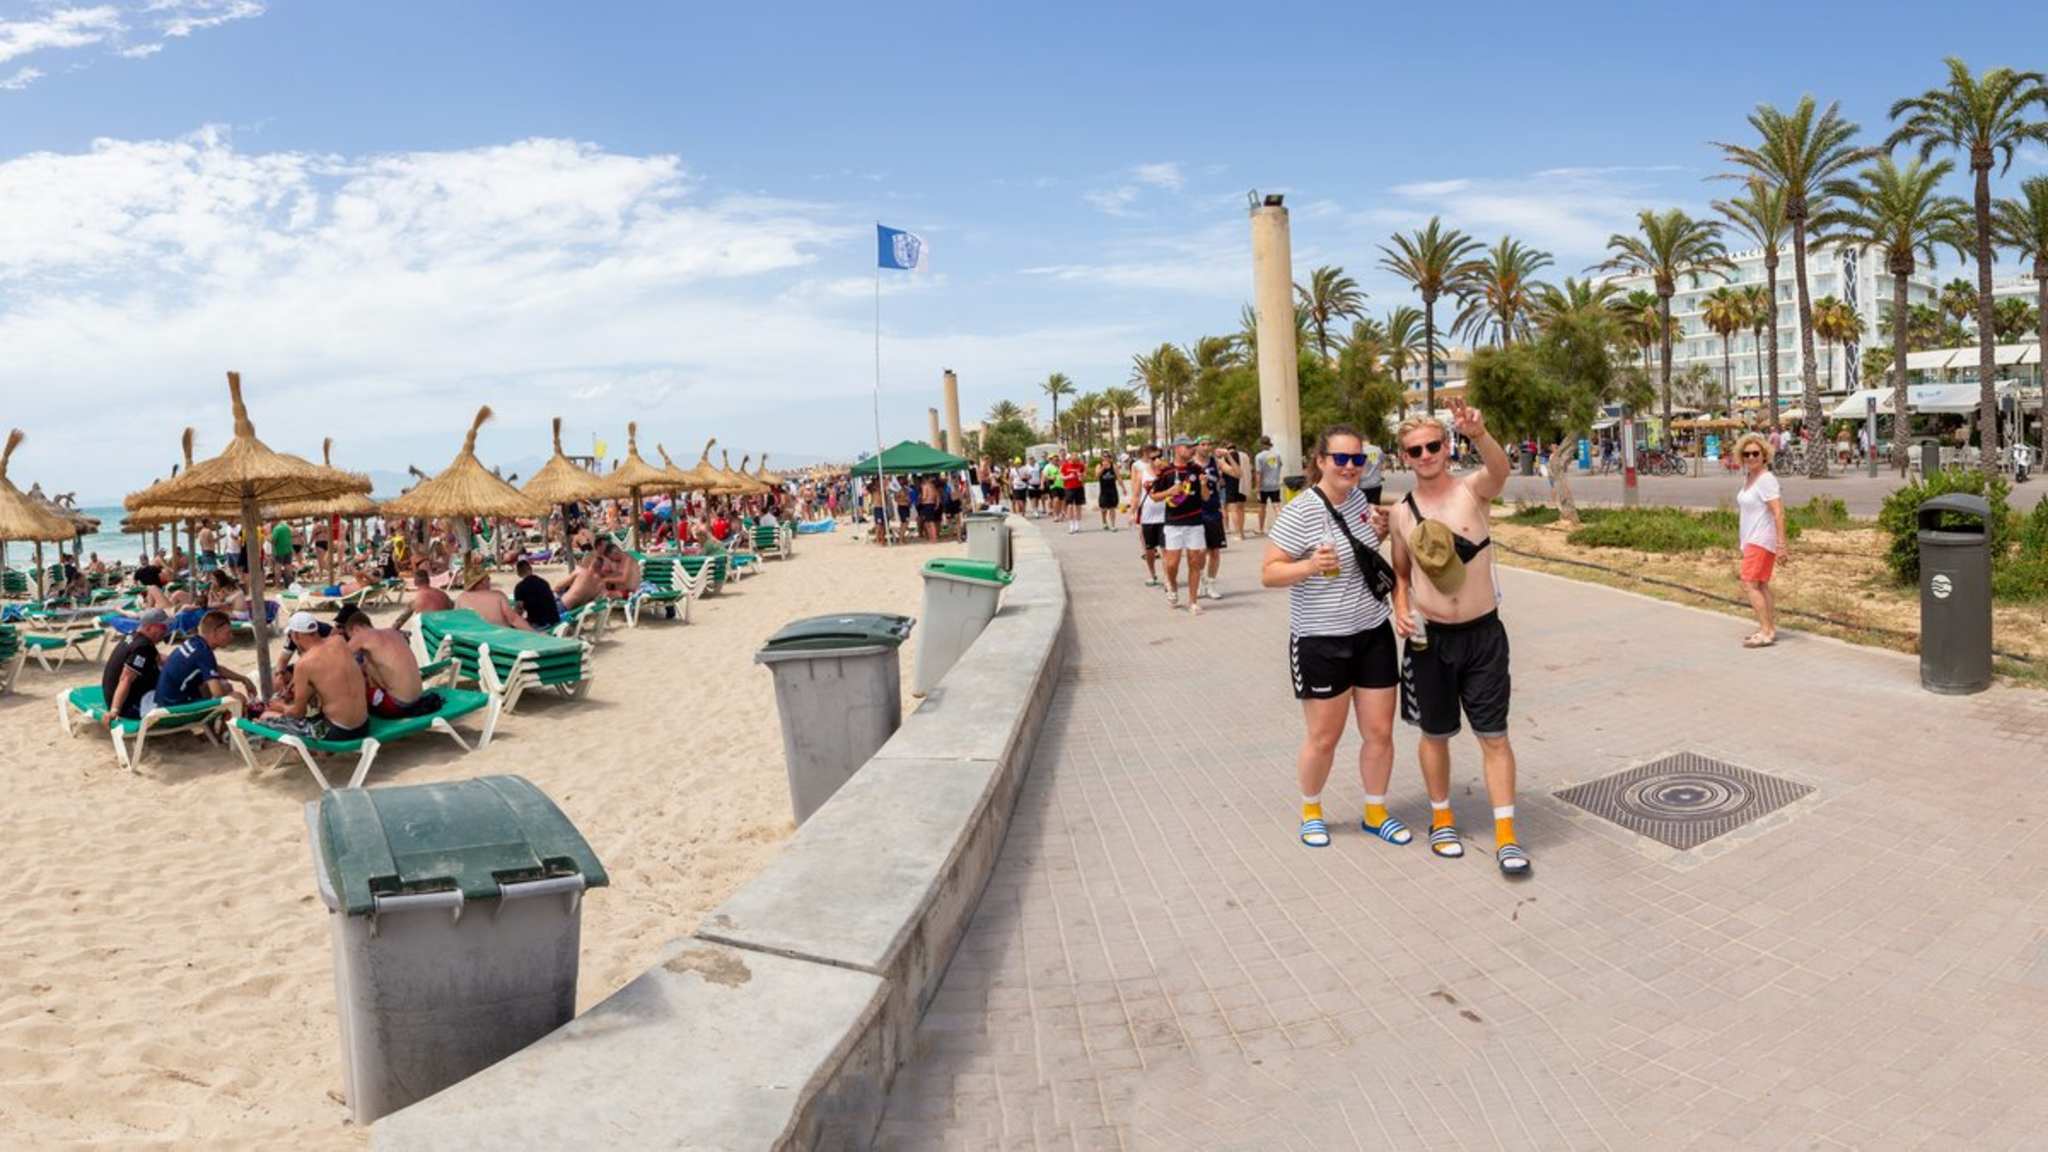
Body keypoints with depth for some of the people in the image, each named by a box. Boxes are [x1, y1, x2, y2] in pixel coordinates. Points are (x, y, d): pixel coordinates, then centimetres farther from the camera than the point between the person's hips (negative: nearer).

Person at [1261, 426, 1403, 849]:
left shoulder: (1358, 497, 4)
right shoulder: (1300, 511, -17)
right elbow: (1268, 573, -16)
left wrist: (1379, 531, 1)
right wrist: (1309, 566, -33)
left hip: (1373, 633, 6)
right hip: (1320, 641, -6)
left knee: (1380, 732, 10)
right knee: (1323, 738, 6)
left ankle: (1376, 813, 31)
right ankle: (1311, 811, 31)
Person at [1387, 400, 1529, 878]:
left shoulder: (1473, 489, -8)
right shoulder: (1401, 512, 0)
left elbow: (1500, 469, -32)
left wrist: (1479, 434, -52)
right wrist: (1401, 611, -6)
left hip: (1483, 634, -2)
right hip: (1430, 639, 2)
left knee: (1494, 736, 3)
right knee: (1435, 734, 14)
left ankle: (1506, 837, 12)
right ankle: (1441, 819, 32)